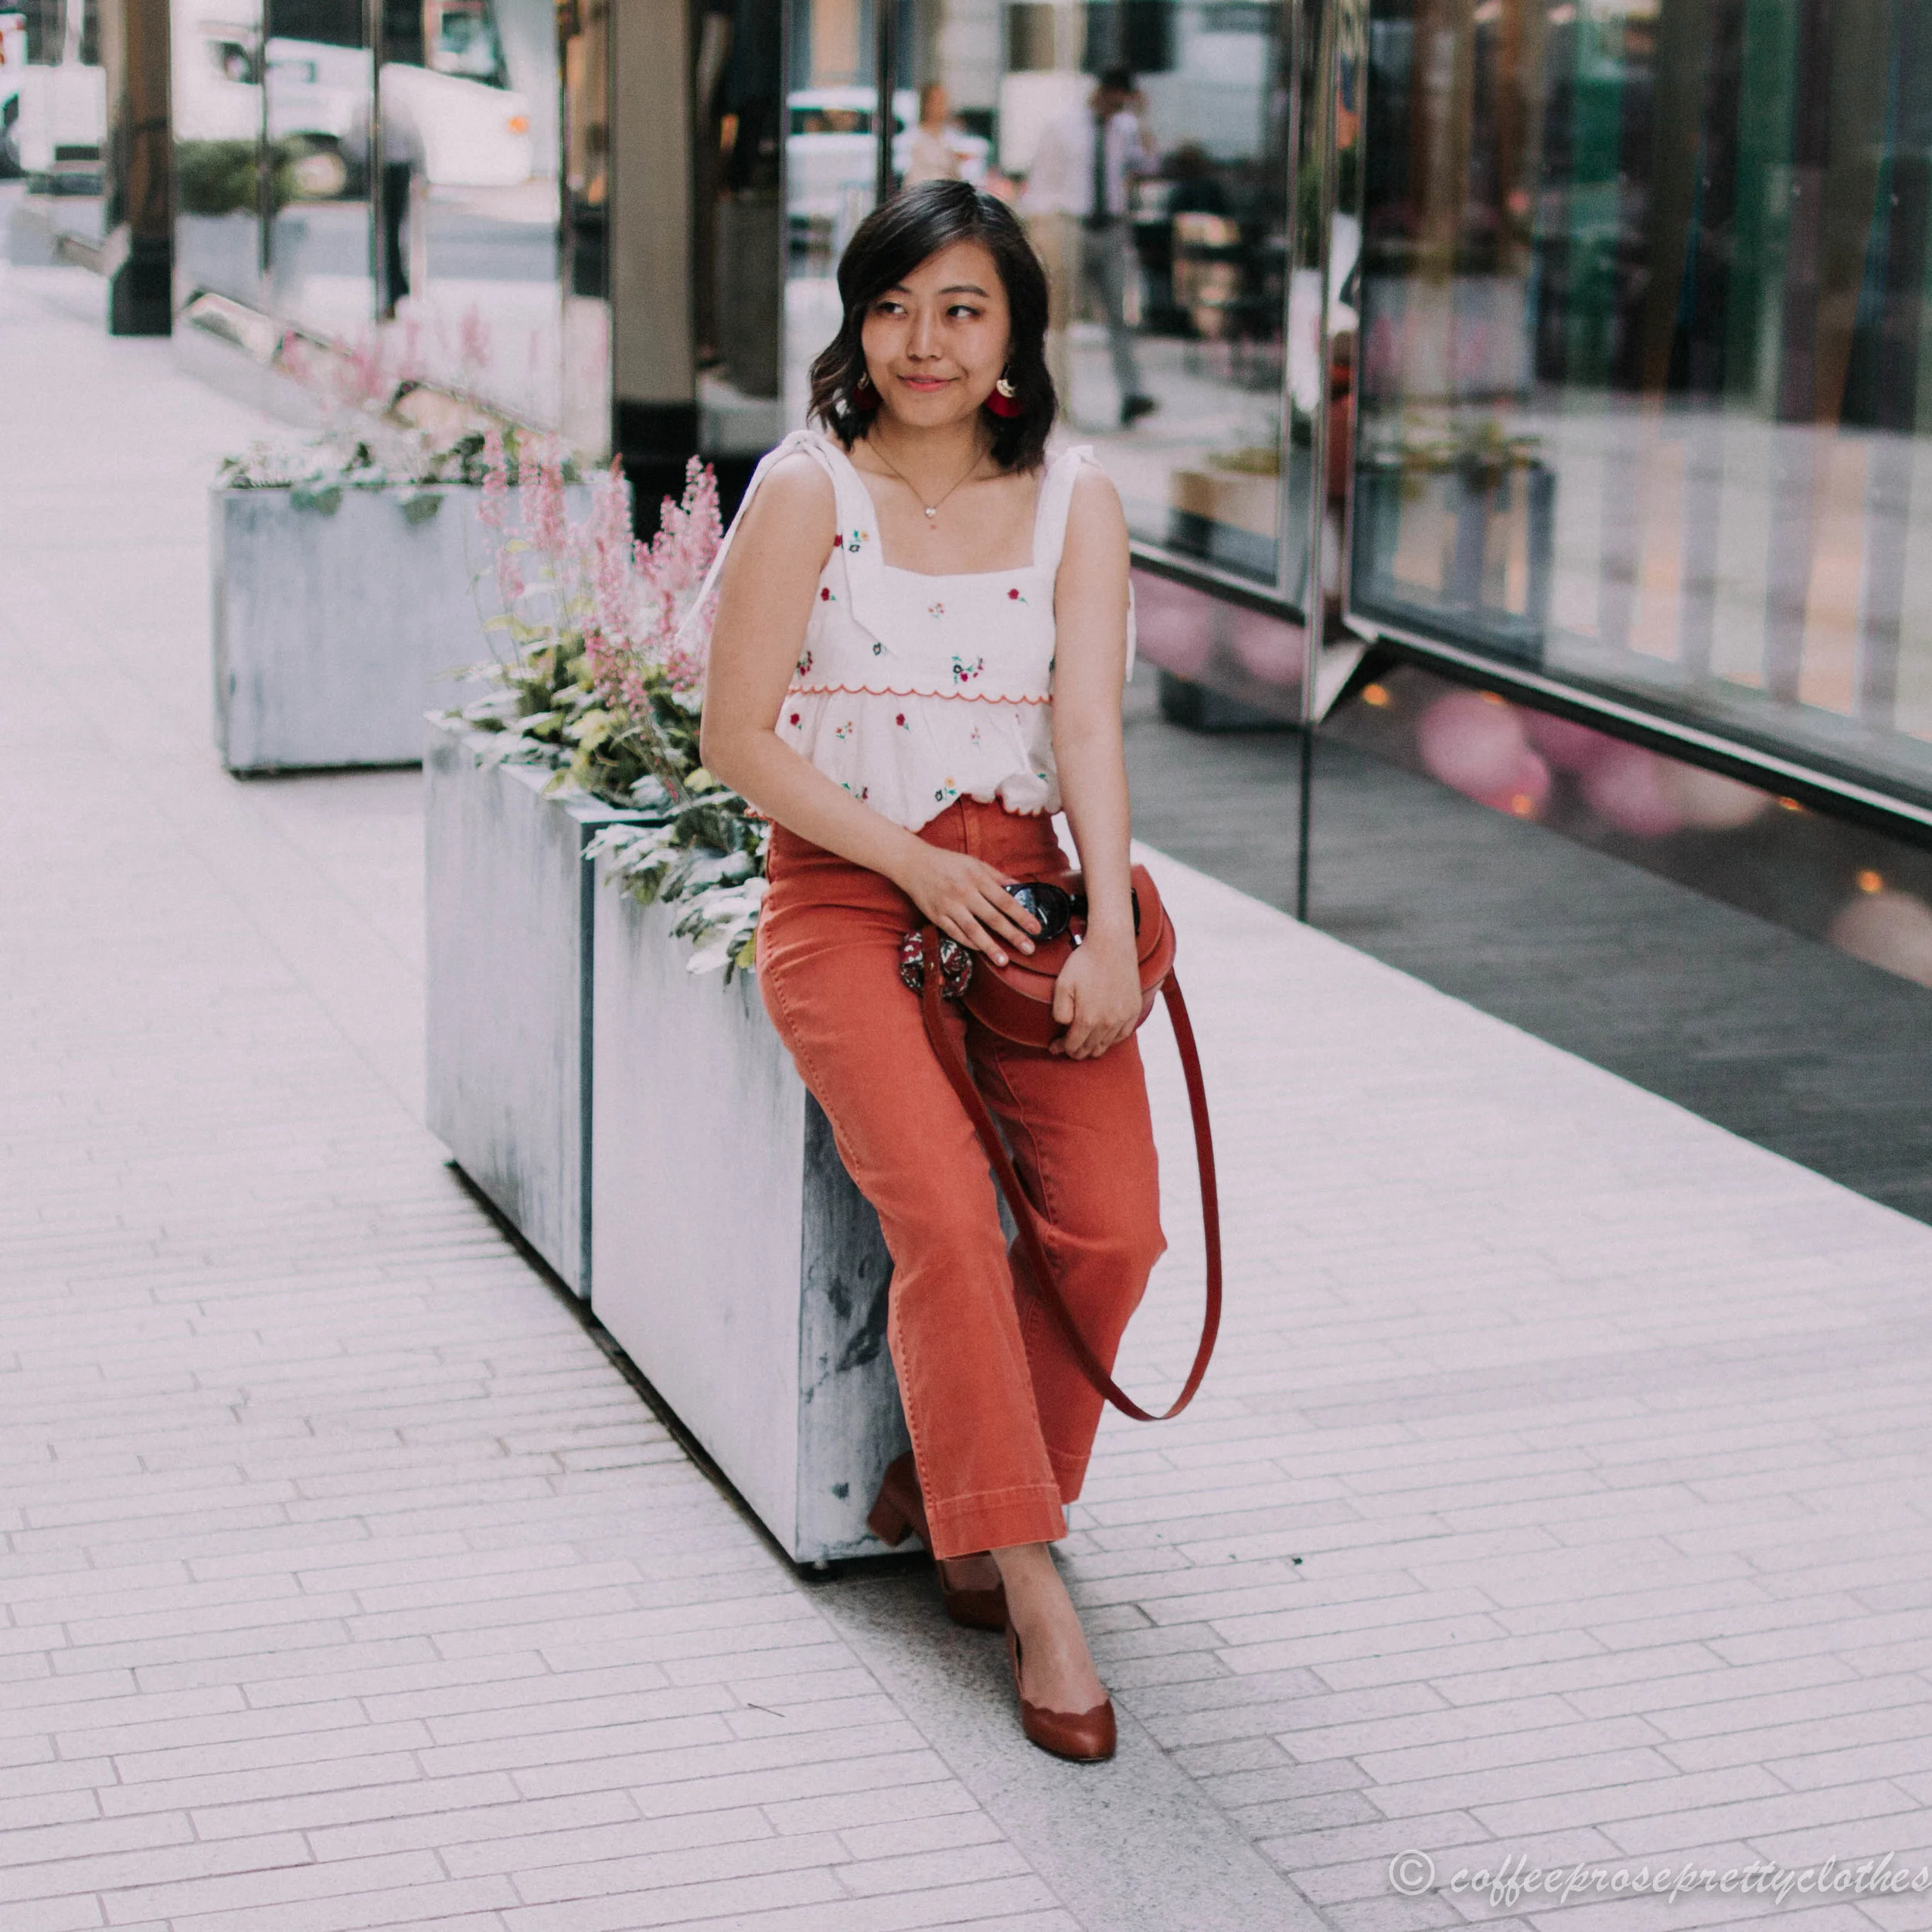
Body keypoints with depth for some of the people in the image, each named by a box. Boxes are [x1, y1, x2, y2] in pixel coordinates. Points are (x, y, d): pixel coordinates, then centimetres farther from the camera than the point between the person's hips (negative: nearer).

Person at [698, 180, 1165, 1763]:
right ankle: (1030, 1582, -15)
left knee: (1116, 1224, -18)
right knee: (947, 1217, -26)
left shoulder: (1075, 504, 8)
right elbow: (739, 738, -3)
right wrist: (913, 863, -12)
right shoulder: (806, 492, 1)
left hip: (1021, 890, 3)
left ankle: (959, 1477, 7)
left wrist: (1110, 932, -17)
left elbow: (1089, 730, -3)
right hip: (843, 895, -2)